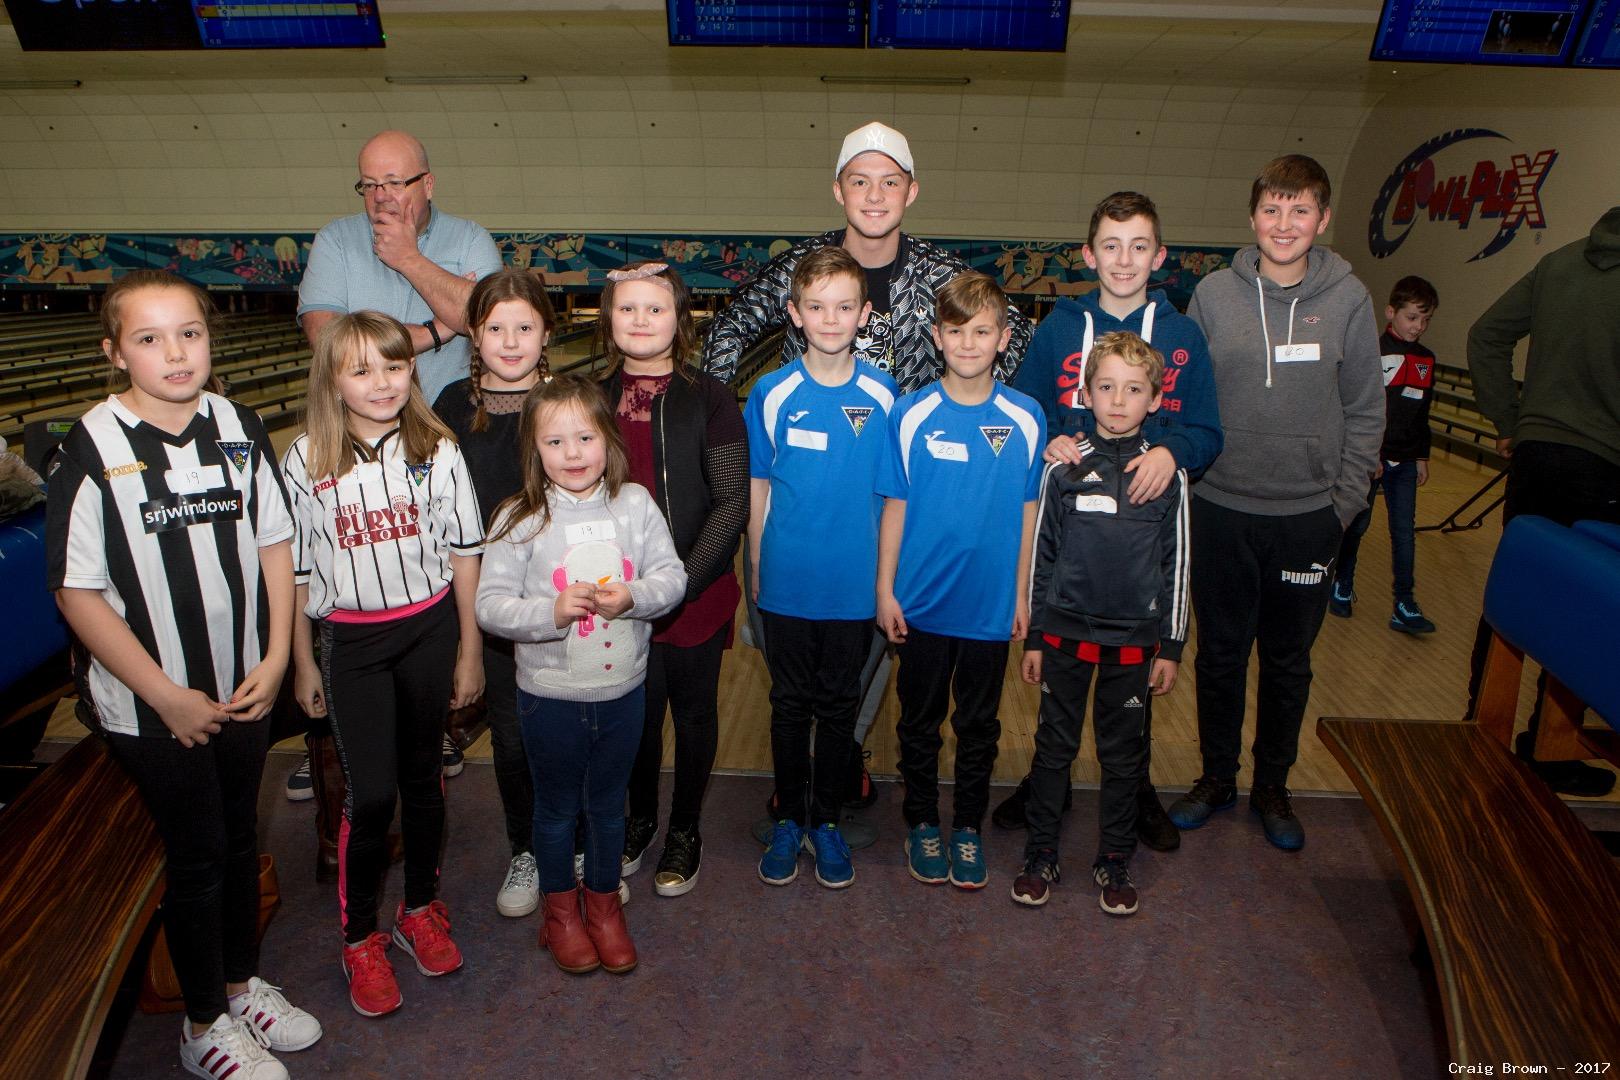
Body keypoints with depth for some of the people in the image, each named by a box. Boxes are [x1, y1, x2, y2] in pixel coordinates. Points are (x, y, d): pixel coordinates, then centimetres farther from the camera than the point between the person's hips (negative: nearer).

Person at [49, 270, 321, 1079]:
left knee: (240, 838, 19)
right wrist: (166, 696, -12)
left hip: (245, 691, 4)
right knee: (197, 854, 10)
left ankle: (243, 983, 42)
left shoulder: (240, 427, -4)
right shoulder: (92, 448, -14)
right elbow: (76, 591, -13)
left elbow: (275, 544, 3)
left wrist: (275, 660, -4)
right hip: (152, 704, -3)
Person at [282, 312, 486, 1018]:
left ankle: (420, 909, 35)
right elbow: (295, 570, 2)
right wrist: (303, 664, 5)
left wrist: (469, 652, 2)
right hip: (351, 641, -1)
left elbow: (464, 553, 0)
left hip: (429, 629, 1)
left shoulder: (438, 450, -4)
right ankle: (360, 938, 23)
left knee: (422, 776, 14)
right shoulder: (305, 461, -5)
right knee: (370, 793, 0)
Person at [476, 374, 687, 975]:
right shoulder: (521, 519, -12)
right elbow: (490, 605, -12)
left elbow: (672, 577, -4)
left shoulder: (634, 503, -7)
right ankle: (561, 910, 42)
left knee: (608, 804, 20)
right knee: (556, 807, 18)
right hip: (550, 695, -1)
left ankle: (604, 903, 43)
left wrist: (631, 597, -23)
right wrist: (552, 611, -27)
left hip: (623, 690, 2)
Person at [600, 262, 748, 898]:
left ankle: (685, 829, 34)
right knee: (636, 711, 15)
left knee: (694, 713, 13)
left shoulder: (707, 398, -7)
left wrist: (683, 580, -17)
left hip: (697, 595, -2)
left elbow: (732, 500, -10)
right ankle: (639, 817, 40)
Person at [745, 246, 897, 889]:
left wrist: (887, 574, 2)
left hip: (855, 587, 1)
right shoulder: (772, 394, -5)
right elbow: (756, 488, 2)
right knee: (790, 706, 14)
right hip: (786, 585, 0)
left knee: (839, 707, 14)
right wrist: (757, 567, 4)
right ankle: (789, 819, 32)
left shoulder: (882, 395, -4)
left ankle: (826, 820, 33)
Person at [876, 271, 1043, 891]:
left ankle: (968, 828, 35)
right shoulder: (911, 415, -8)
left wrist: (1022, 593, 3)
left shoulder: (1024, 419, -4)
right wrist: (885, 589, -4)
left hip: (991, 603, 1)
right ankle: (922, 824, 35)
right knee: (920, 721, 15)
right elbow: (895, 508, -3)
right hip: (923, 603, 0)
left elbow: (1028, 511, 1)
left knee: (979, 724, 16)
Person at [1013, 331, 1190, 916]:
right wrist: (1034, 638, 2)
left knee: (1124, 753, 12)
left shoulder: (1166, 473, -1)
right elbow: (1041, 555, 2)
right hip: (1066, 632, 0)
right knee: (1054, 746, 10)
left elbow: (1176, 565, 3)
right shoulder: (1064, 469, -2)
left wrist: (1171, 646, 2)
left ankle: (1114, 861, 30)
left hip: (1133, 638, 0)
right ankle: (1041, 855, 26)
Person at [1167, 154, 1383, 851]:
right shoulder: (1213, 293, -1)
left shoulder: (1348, 298, 0)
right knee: (1219, 653, 12)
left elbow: (1365, 412, 3)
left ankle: (1272, 786, 33)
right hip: (1220, 509, 0)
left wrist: (1344, 502, -2)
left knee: (1289, 662, 13)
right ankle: (1217, 777, 31)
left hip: (1309, 515, 0)